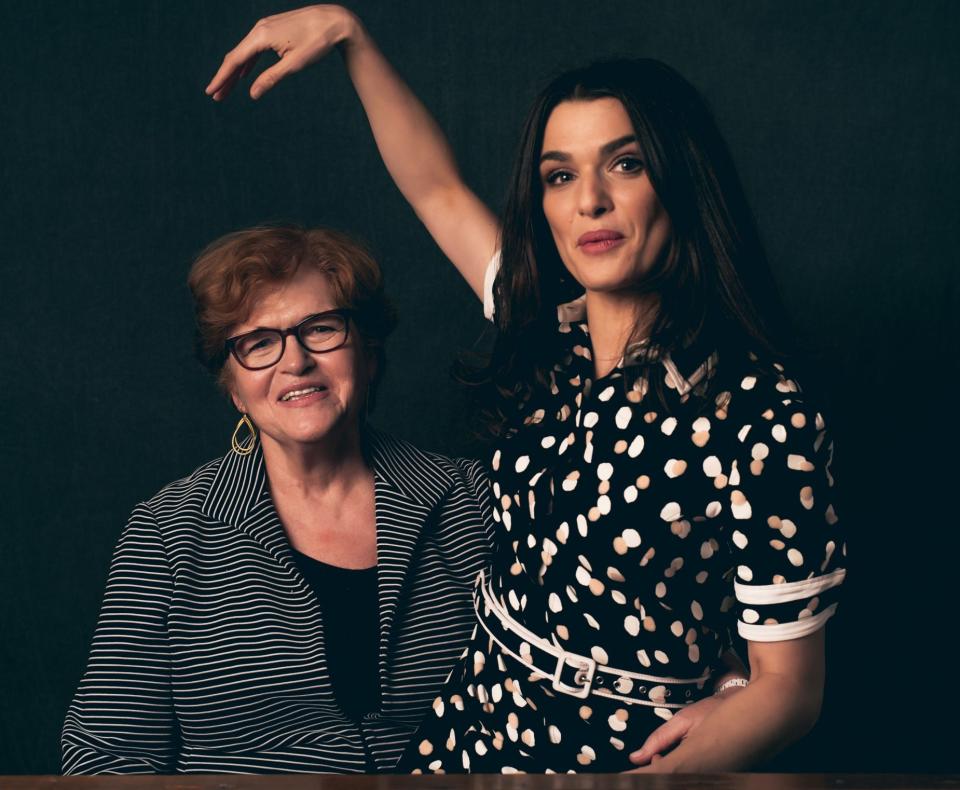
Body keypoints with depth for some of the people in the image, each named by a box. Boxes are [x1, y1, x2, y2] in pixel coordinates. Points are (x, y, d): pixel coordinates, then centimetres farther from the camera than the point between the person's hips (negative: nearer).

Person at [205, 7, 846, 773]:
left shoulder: (762, 418, -21)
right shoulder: (549, 341, -2)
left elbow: (791, 684, -17)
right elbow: (438, 188, 10)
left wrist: (703, 748, -35)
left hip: (618, 760, -5)